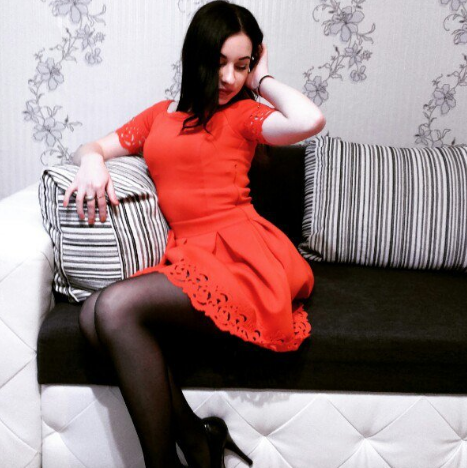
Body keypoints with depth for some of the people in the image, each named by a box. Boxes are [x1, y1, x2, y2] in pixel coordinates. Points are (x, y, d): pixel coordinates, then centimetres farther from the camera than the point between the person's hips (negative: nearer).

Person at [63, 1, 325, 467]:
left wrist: (262, 80, 7)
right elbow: (92, 147, 25)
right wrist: (92, 162, -1)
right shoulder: (161, 114, 26)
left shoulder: (243, 114, 9)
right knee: (93, 315, -20)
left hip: (239, 253, -5)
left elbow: (310, 121, -12)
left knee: (117, 304, -25)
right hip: (184, 254, 5)